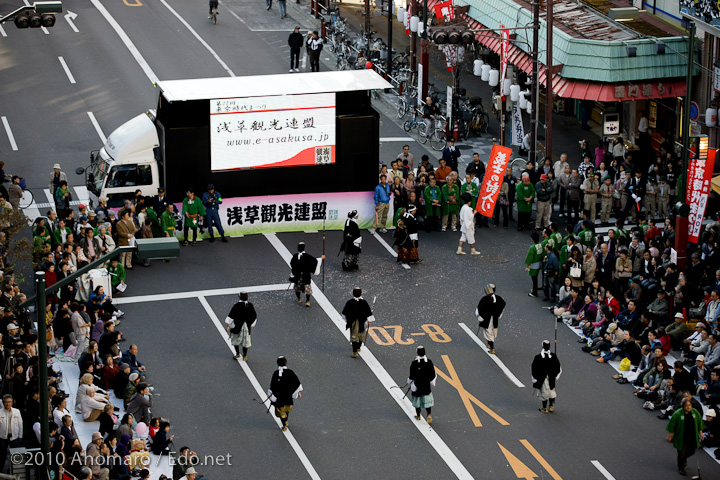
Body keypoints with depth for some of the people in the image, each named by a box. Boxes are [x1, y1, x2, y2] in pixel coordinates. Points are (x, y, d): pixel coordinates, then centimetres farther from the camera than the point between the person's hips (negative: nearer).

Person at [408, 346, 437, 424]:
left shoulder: (414, 363, -18)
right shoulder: (429, 362, -8)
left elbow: (412, 376, -11)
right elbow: (433, 374, 0)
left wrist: (410, 382, 7)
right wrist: (432, 383, 13)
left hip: (417, 385, -2)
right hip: (426, 385, 2)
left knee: (417, 399, 14)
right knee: (427, 400, 12)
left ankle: (418, 416, 26)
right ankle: (429, 414, -5)